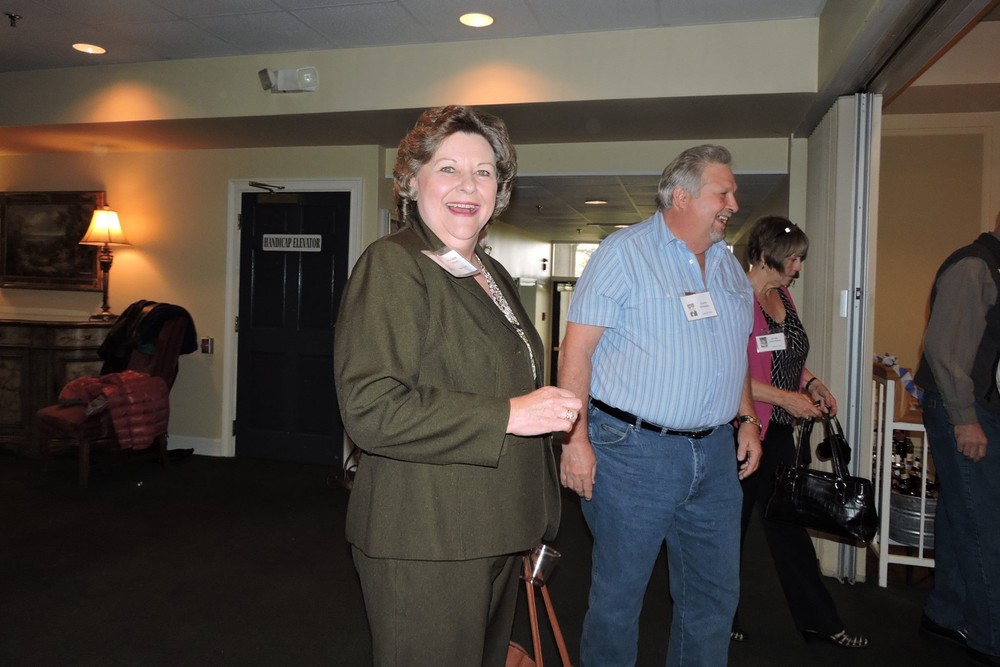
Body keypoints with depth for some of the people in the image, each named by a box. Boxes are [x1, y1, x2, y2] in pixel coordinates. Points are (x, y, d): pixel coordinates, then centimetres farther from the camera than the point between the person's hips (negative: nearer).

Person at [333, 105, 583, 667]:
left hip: (496, 535, 9)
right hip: (427, 546, -8)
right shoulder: (392, 265, -13)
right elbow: (371, 409, -24)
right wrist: (509, 414, -22)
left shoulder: (494, 275, 15)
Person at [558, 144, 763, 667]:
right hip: (634, 450, -7)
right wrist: (576, 438, -20)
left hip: (715, 453, 7)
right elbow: (577, 349, -14)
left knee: (716, 593, 16)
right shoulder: (624, 252, -9)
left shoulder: (728, 265, 14)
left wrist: (747, 418, 15)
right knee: (618, 594, 7)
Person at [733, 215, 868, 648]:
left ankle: (818, 621, 27)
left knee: (788, 522, 16)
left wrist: (812, 384, 6)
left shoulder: (782, 296, 11)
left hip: (778, 432, 9)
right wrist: (785, 398, -20)